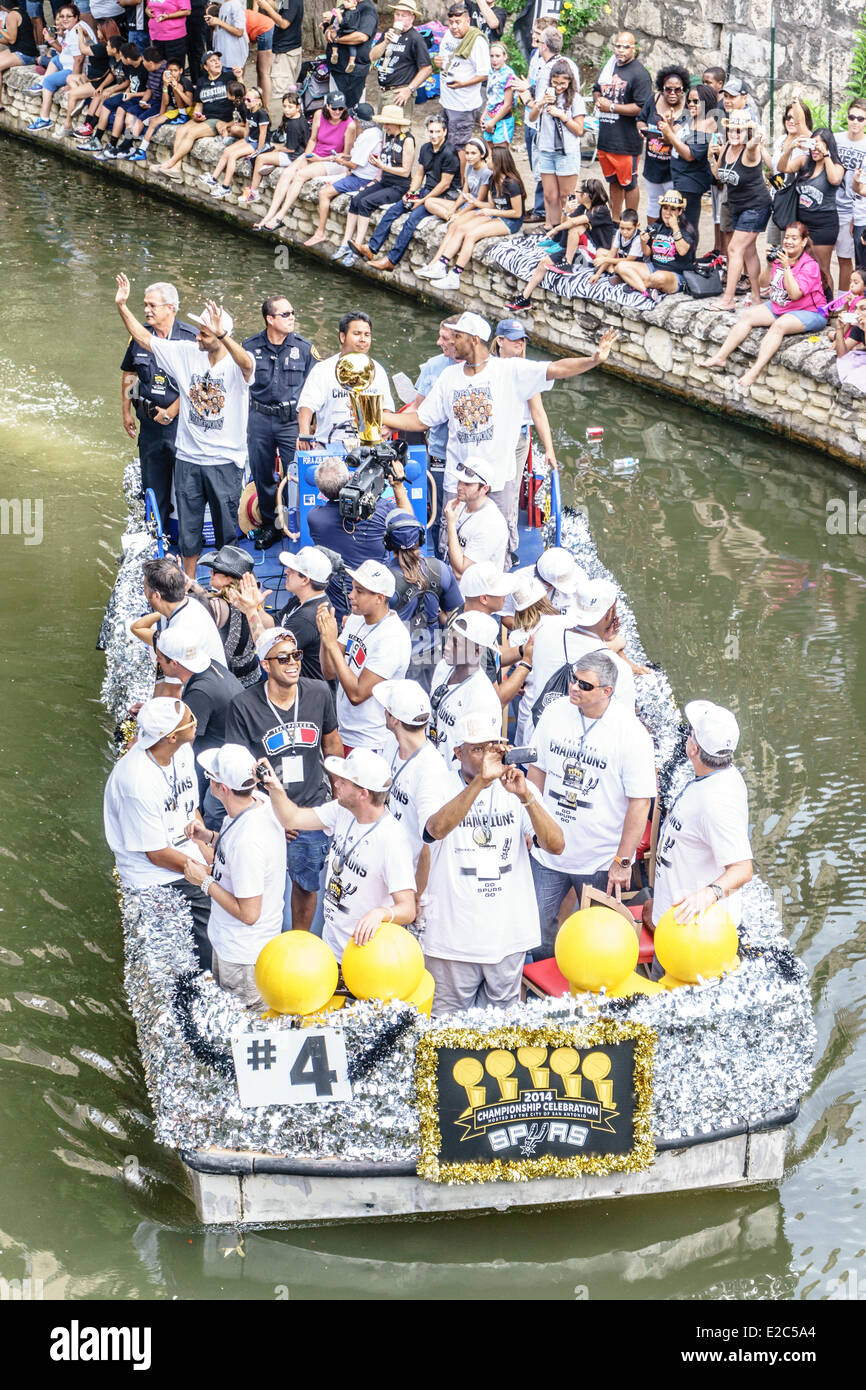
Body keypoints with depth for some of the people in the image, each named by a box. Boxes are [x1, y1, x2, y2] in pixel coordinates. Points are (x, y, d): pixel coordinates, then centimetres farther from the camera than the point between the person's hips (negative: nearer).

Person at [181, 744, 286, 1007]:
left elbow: (248, 914, -29)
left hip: (243, 954, -10)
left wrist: (205, 881, -19)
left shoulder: (247, 841, -37)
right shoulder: (259, 800, -9)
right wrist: (210, 837, -1)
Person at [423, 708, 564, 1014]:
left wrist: (525, 797, -26)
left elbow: (556, 845, -11)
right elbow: (437, 829, -28)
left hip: (508, 934, 2)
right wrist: (480, 781, -37)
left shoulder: (519, 788, 1)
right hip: (454, 934, -2)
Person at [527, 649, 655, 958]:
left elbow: (640, 802, -14)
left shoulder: (632, 734, -17)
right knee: (536, 926, 9)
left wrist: (623, 862, -13)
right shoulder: (555, 713, -3)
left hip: (601, 862, -4)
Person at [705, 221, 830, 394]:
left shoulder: (810, 265, -14)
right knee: (747, 316, -9)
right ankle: (720, 357, -13)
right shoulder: (781, 257, 6)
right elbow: (768, 286, 18)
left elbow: (795, 294, -27)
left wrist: (786, 267, -29)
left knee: (779, 325, -35)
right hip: (780, 305, 8)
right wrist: (770, 263, 5)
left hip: (809, 312, -8)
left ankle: (754, 373, -45)